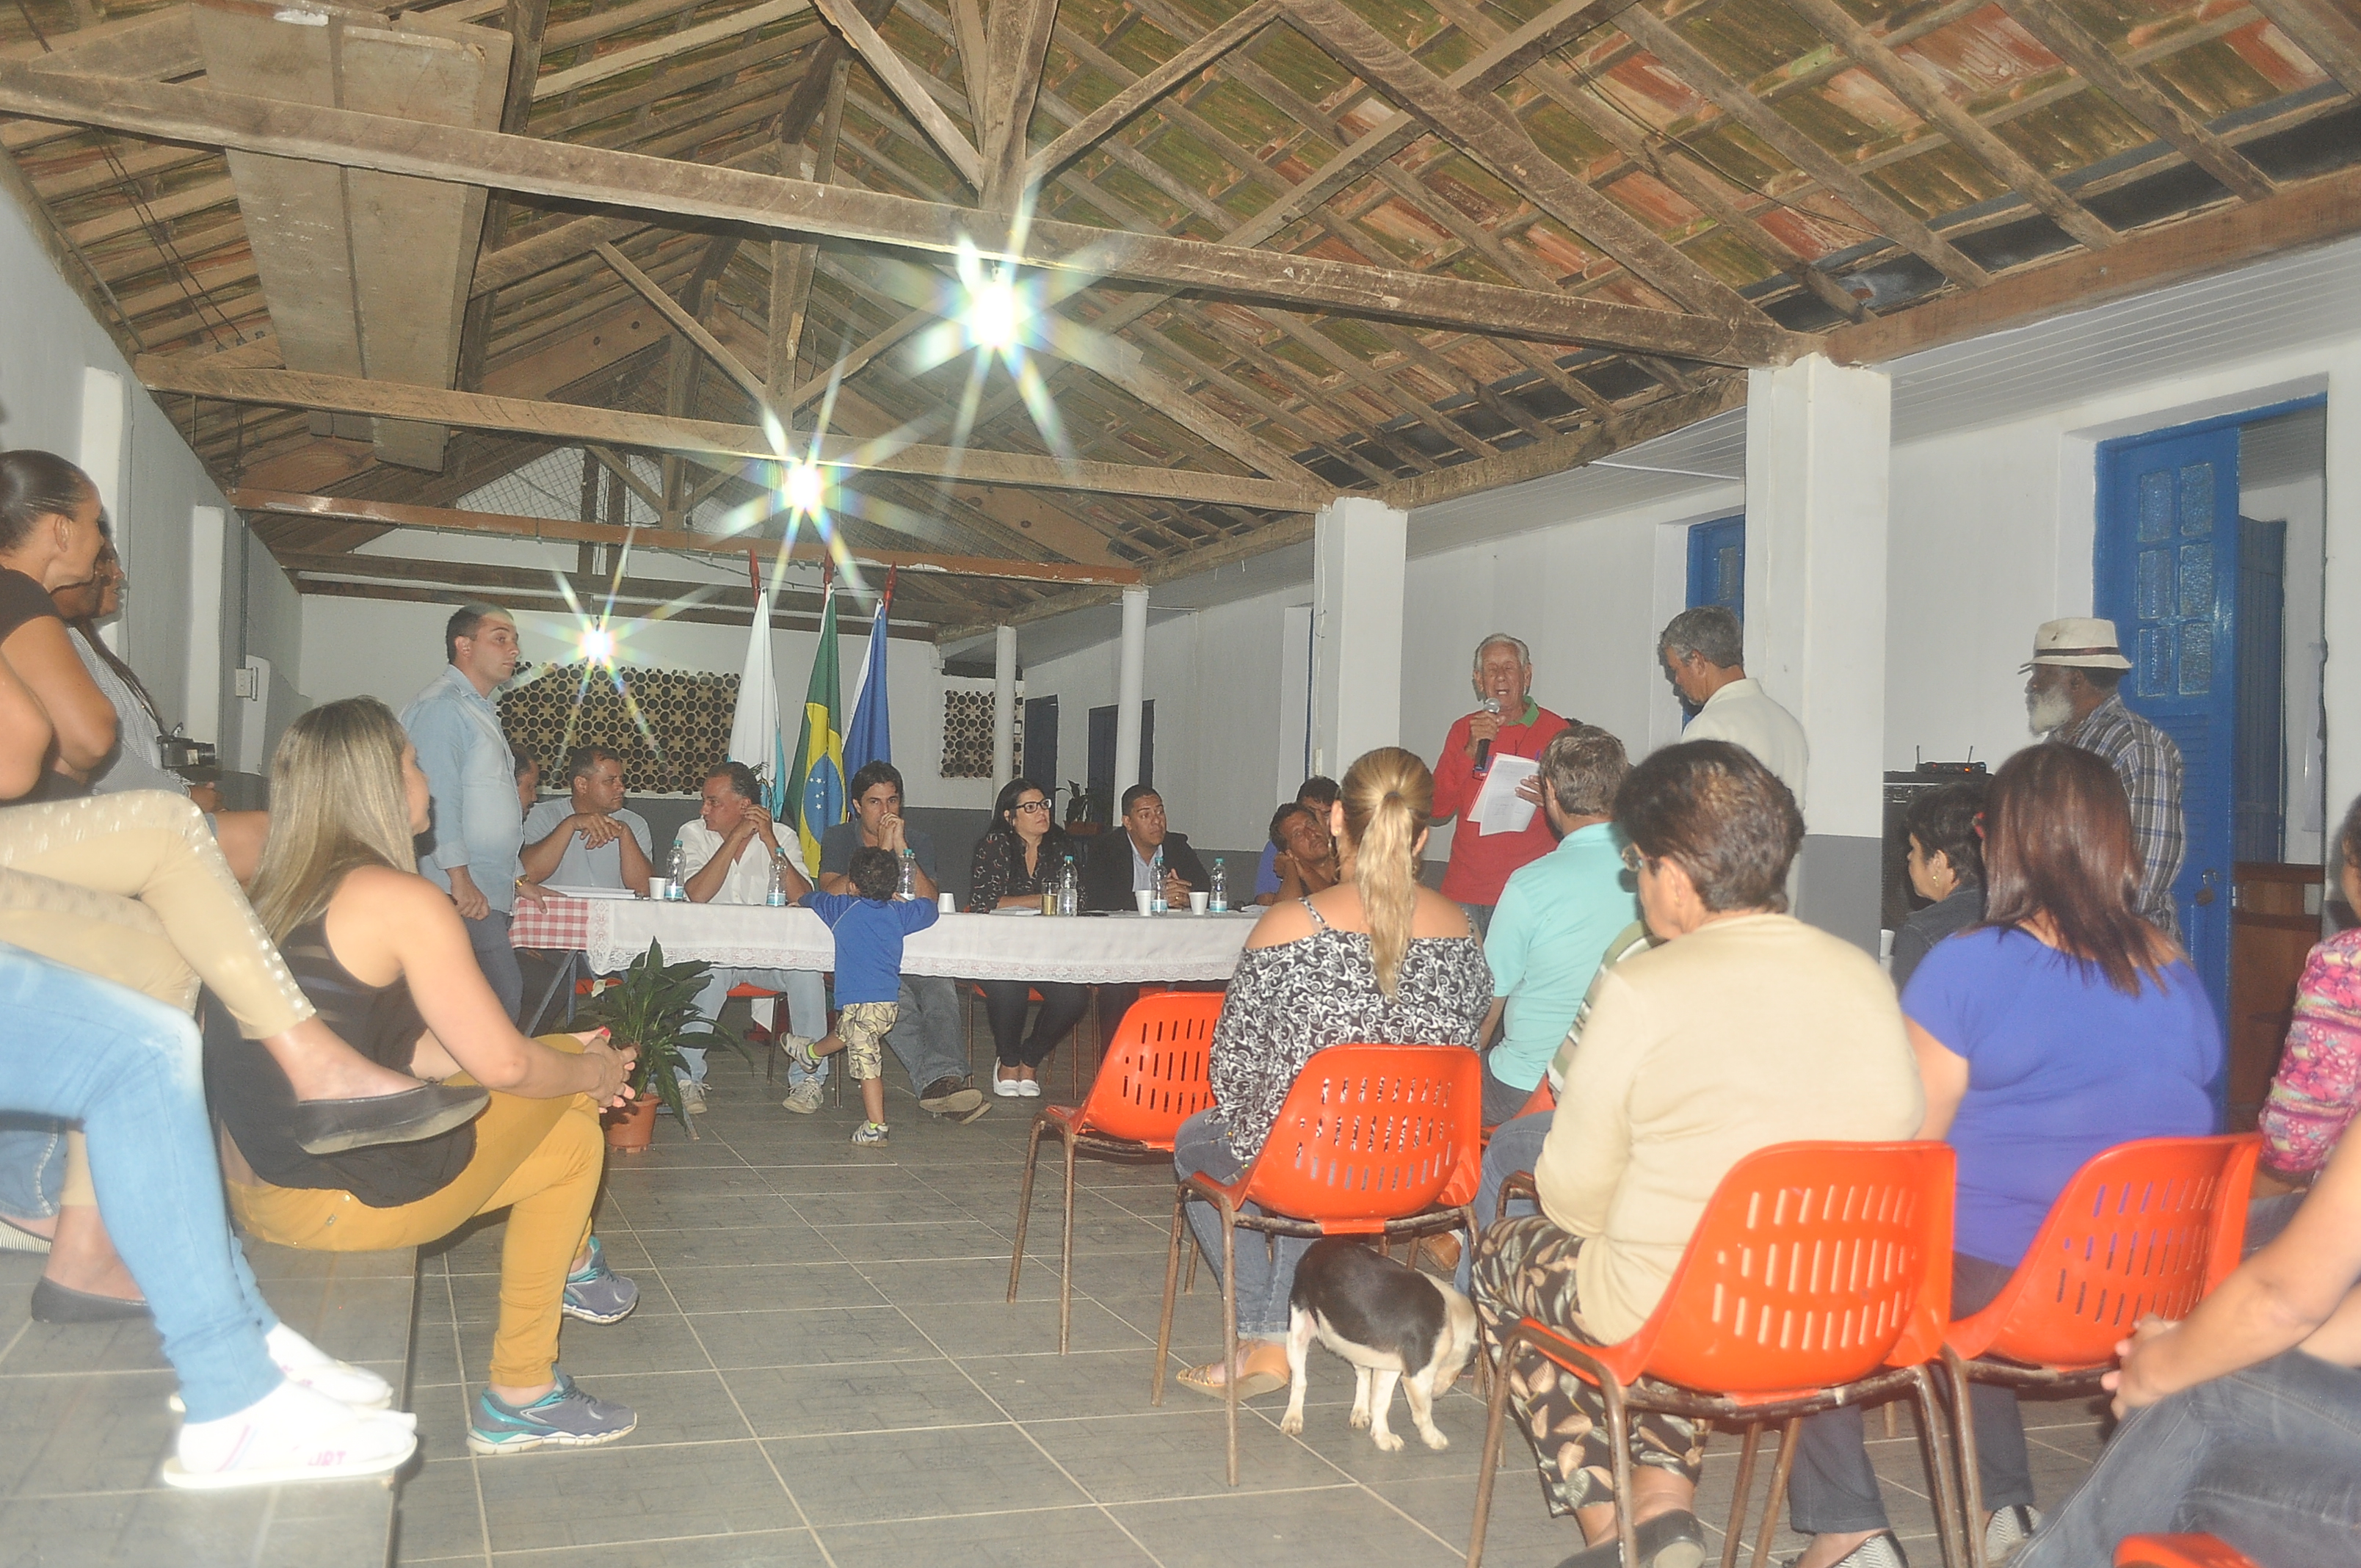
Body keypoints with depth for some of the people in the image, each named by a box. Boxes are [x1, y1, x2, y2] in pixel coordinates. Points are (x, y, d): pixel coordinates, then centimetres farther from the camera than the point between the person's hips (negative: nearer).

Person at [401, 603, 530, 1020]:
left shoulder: (480, 709, 25)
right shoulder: (441, 706, -7)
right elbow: (437, 798, -16)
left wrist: (516, 879, 26)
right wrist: (460, 879, -21)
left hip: (491, 891, 10)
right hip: (463, 892, -10)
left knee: (504, 995, 3)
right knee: (502, 996, -17)